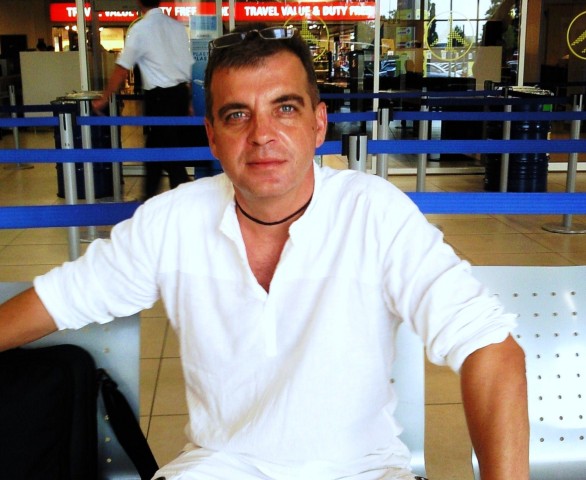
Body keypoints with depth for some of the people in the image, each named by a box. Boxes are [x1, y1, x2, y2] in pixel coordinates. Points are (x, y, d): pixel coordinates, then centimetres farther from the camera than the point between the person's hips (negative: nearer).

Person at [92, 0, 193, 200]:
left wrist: (103, 99, 3)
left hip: (159, 97, -6)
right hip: (181, 93, 6)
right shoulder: (177, 26, 7)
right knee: (155, 146, 18)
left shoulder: (139, 29, -7)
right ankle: (150, 195, 28)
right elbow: (188, 66, 8)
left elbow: (122, 69, -6)